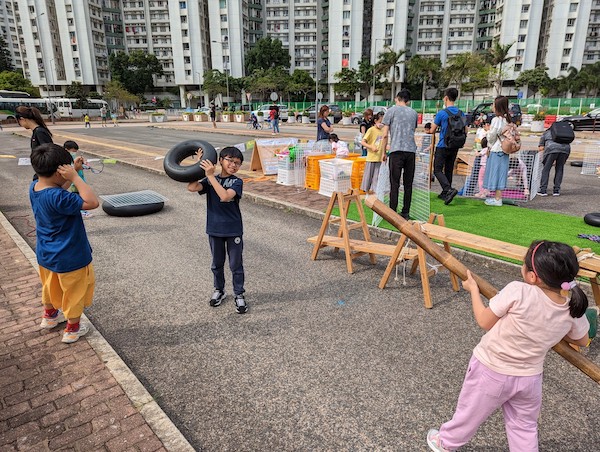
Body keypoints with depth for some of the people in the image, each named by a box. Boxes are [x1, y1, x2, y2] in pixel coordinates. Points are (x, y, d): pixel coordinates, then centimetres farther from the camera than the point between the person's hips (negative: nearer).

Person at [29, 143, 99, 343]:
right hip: (69, 258, -8)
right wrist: (75, 177, -34)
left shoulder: (34, 187, -6)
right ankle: (72, 329, 31)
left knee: (50, 286, 31)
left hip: (45, 254, 8)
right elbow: (92, 202, -37)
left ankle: (49, 316, 53)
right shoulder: (57, 197, -33)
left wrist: (72, 175, -3)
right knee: (75, 292, 14)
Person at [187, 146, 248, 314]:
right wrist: (199, 165, -17)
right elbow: (191, 187, -17)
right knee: (217, 264, 18)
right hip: (214, 229, 3)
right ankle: (219, 291, 37)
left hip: (233, 230, -3)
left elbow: (225, 196, -28)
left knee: (236, 265, 7)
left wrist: (211, 175, -28)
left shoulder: (237, 182, -10)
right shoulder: (210, 180, 0)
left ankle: (239, 295, 22)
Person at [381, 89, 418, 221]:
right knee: (408, 184, 7)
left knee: (394, 184, -2)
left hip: (397, 150, -4)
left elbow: (385, 135, 1)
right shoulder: (414, 113, 18)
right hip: (411, 150, 4)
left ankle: (393, 213, -3)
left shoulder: (391, 111, 6)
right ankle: (405, 213, 11)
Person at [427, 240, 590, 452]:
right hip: (529, 377, 4)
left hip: (491, 371, -3)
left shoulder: (518, 291, -31)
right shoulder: (573, 309, -14)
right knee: (525, 427, 25)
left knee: (470, 412, 20)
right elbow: (582, 341, 7)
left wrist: (473, 289, -4)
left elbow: (485, 322, -17)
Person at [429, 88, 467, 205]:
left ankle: (449, 189, -22)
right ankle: (445, 193, 20)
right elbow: (466, 130, 10)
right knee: (449, 170, 14)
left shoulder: (441, 113, -11)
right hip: (455, 147, 6)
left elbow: (432, 130, -5)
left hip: (443, 146, -6)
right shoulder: (461, 113, 5)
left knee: (438, 170, -3)